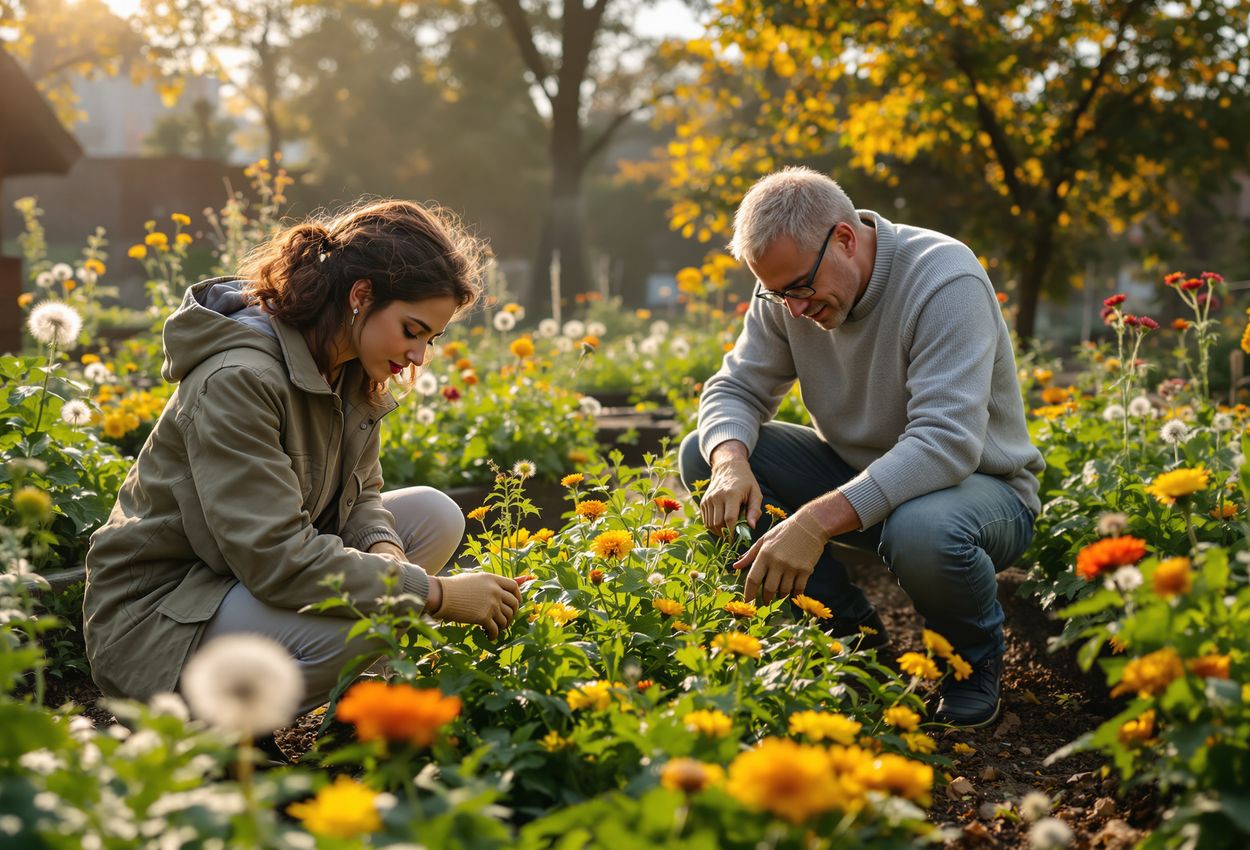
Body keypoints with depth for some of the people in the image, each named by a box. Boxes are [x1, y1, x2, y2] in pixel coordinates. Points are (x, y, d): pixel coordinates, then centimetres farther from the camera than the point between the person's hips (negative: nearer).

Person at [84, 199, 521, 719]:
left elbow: (359, 492, 9)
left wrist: (384, 550, -15)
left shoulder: (353, 371, 1)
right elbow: (277, 558, -32)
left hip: (250, 575, 9)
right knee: (377, 621, -31)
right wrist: (436, 593, -30)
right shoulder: (237, 380, -27)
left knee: (435, 515, 0)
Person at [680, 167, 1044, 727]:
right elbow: (736, 389, -2)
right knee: (703, 455, -11)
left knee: (921, 534, -42)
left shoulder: (944, 279, -27)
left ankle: (975, 657, -4)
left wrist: (818, 521, -46)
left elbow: (947, 444, -36)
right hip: (856, 471, 6)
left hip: (979, 483, -6)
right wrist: (731, 462, -27)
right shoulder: (789, 285, -7)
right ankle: (853, 634, -1)